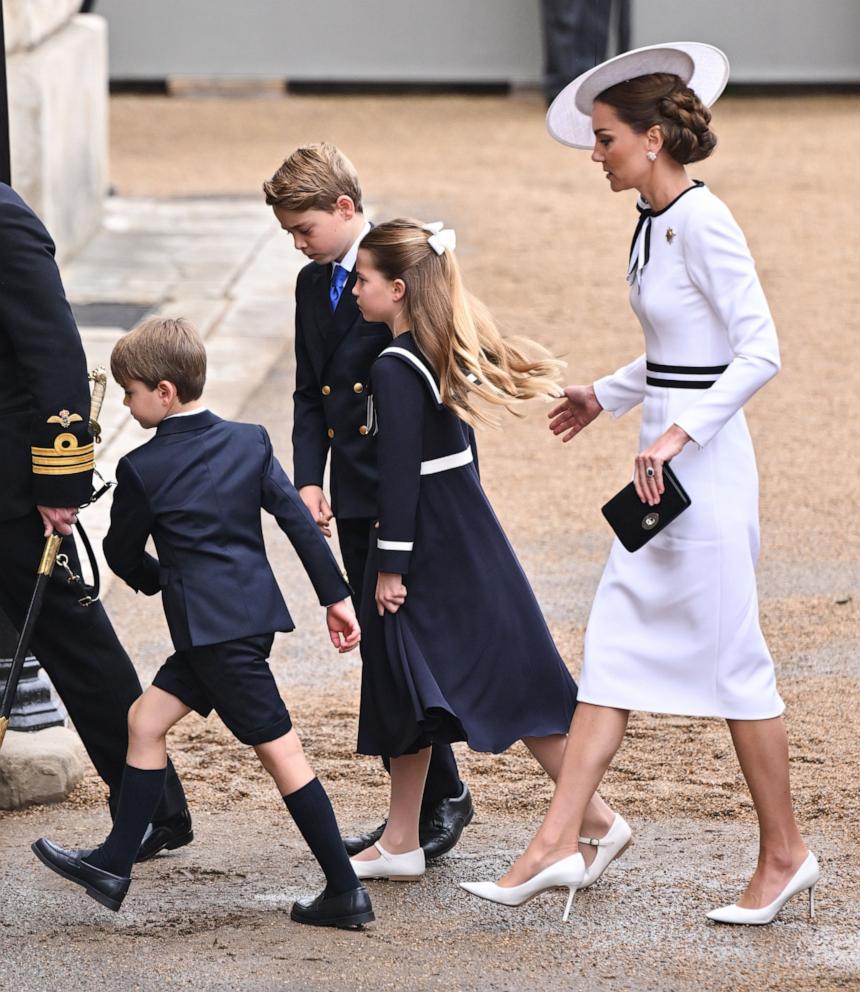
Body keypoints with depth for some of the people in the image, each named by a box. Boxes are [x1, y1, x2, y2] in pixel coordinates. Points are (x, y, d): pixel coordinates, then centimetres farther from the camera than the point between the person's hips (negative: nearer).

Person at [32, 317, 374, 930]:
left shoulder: (142, 469, -9)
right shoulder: (250, 442, 6)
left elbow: (122, 552, 4)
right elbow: (300, 521, 3)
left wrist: (156, 578, 24)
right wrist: (337, 596, 6)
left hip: (213, 629, -7)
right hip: (255, 614, 7)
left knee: (280, 751, -5)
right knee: (146, 720, 15)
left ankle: (346, 891, -3)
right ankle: (113, 866, 20)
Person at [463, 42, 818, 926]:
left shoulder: (701, 222, -16)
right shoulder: (654, 222, 11)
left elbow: (759, 351, -21)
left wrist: (680, 433, -26)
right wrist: (607, 395, 25)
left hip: (704, 462, -10)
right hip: (664, 466, 10)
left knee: (732, 661, 0)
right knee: (613, 646, 6)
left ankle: (784, 854, 12)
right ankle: (560, 836, 6)